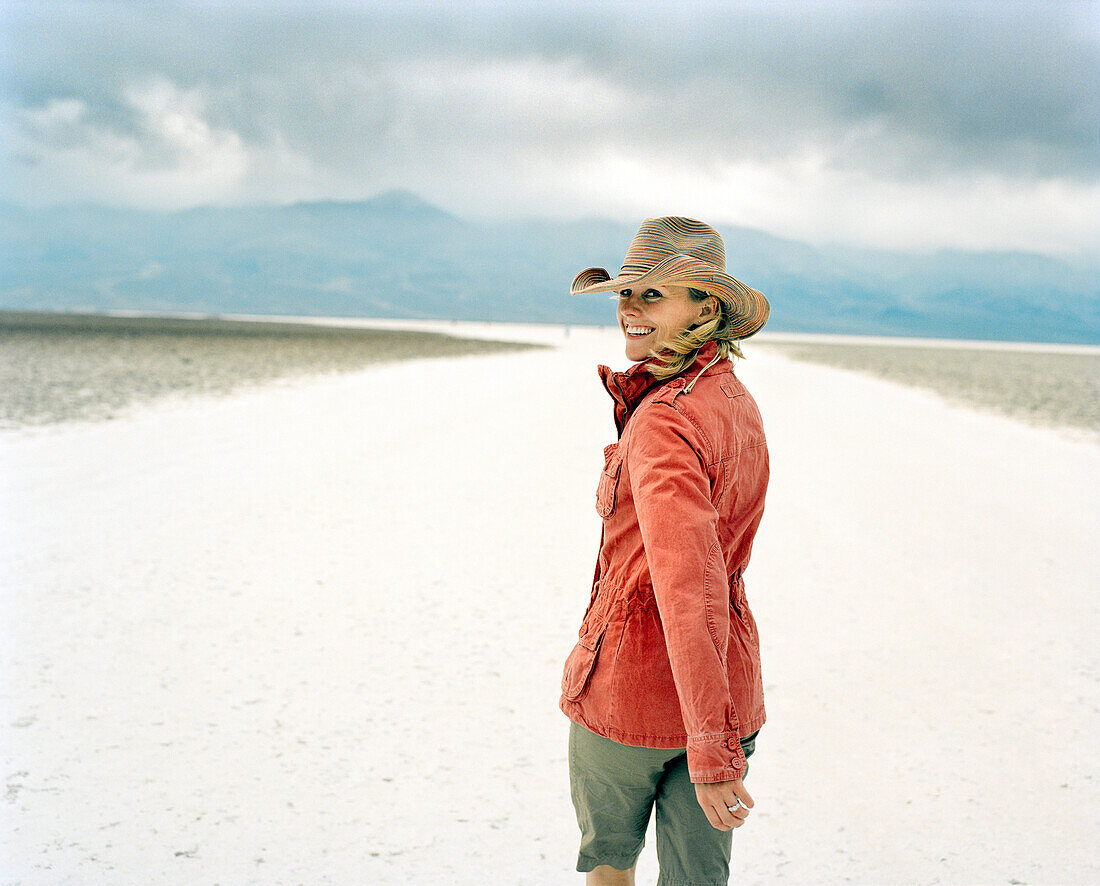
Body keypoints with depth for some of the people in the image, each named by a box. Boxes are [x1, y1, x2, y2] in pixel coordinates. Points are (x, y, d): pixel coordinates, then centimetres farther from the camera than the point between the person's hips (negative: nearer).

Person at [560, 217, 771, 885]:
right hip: (729, 689, 7)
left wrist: (712, 752, -32)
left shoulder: (664, 422, -23)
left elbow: (691, 588, -32)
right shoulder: (738, 403, 3)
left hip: (629, 683, -6)